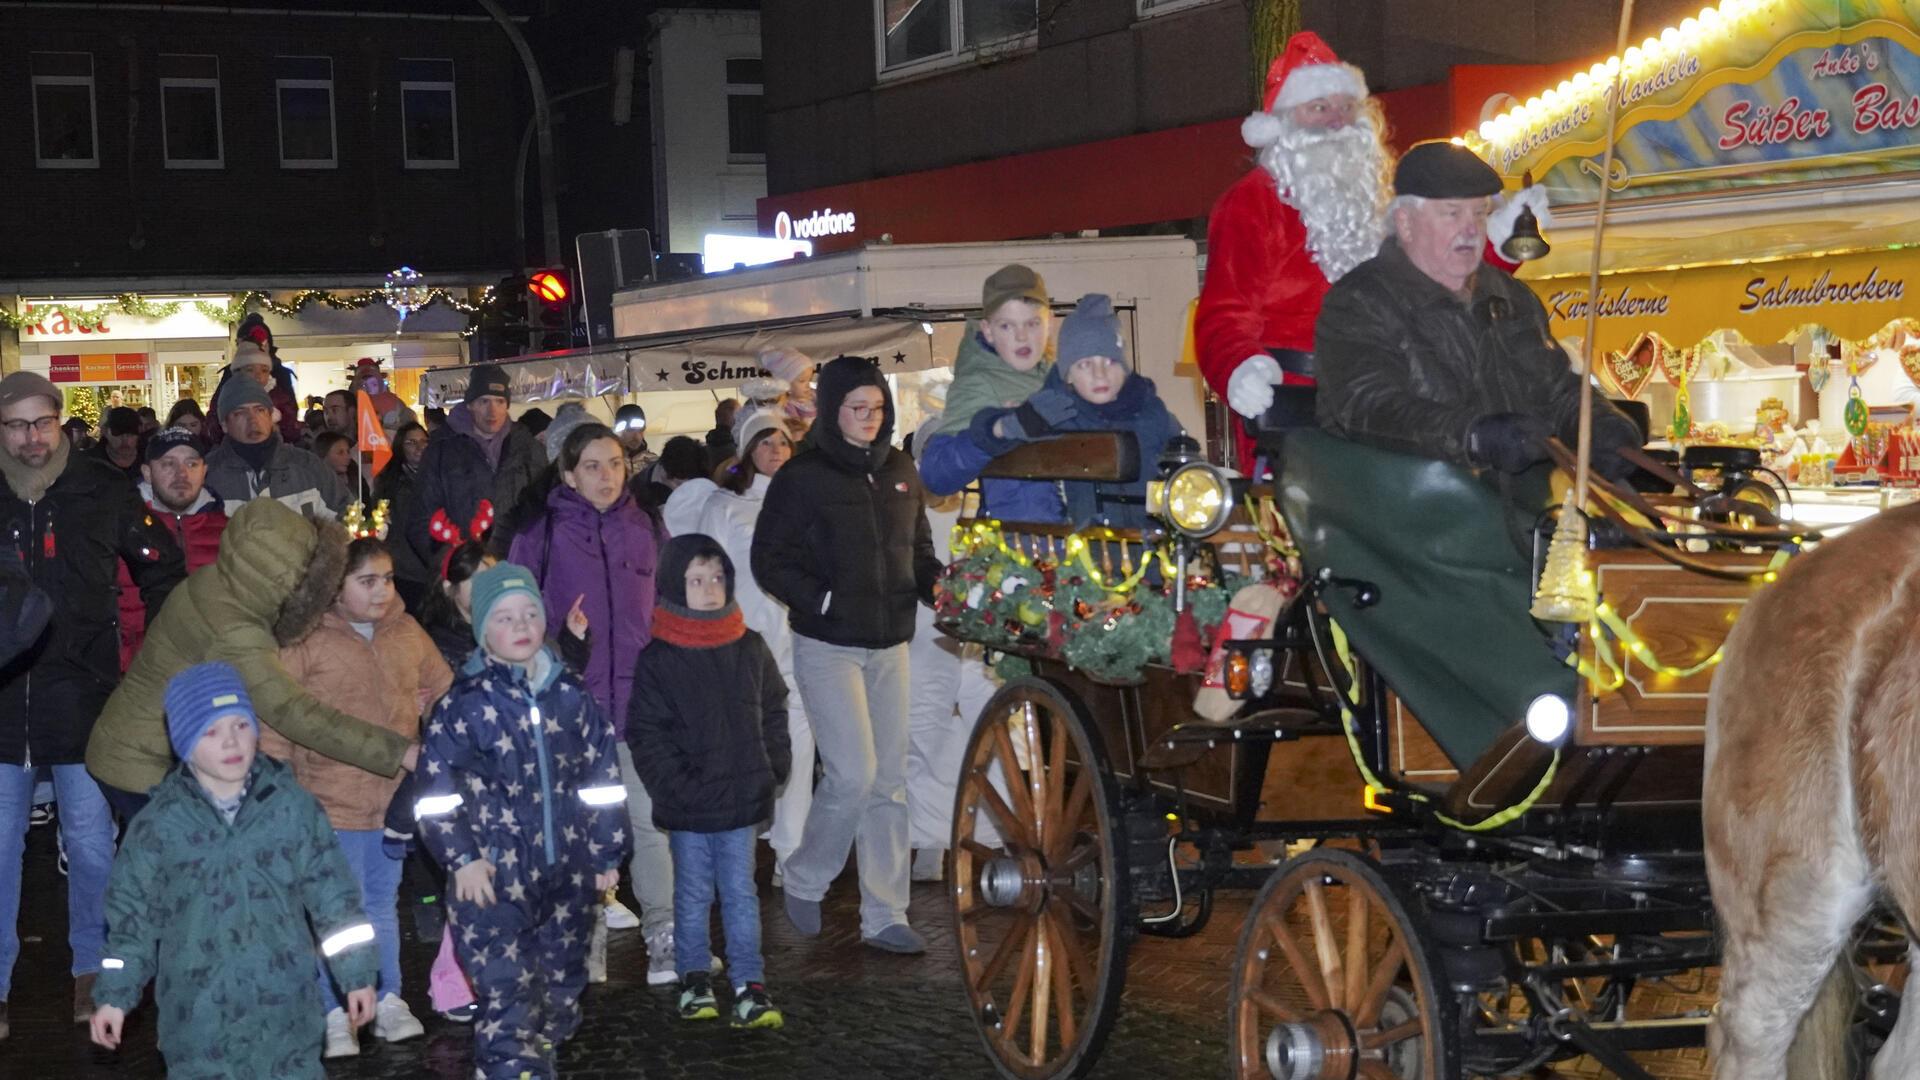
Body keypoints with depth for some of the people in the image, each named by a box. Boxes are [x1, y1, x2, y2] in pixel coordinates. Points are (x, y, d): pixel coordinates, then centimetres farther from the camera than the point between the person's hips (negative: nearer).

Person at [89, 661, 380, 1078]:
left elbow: (330, 892, 3)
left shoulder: (293, 808, -1)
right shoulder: (158, 825, -2)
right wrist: (114, 996, 7)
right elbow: (134, 913, 6)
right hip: (198, 1015, 0)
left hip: (282, 1005, 0)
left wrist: (356, 975, 4)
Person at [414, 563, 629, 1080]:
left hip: (568, 872, 5)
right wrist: (462, 858, -13)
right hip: (497, 877, -4)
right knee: (508, 994, -10)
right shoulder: (465, 703, -6)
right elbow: (436, 791, -6)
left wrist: (606, 853, 9)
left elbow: (604, 780, 10)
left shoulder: (571, 696, 5)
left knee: (563, 983, 16)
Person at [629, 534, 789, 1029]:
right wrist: (677, 785, -13)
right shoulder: (657, 659, -7)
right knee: (693, 893, 9)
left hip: (742, 798, 2)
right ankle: (694, 978, 23)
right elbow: (645, 733, -7)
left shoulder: (750, 649, 4)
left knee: (740, 892, 6)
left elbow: (773, 711, 14)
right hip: (688, 803, -2)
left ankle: (749, 983, 9)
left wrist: (772, 768, 5)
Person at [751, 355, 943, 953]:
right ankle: (804, 881, 13)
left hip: (890, 644, 5)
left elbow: (920, 550, 19)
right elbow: (770, 561, -6)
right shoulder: (802, 477, -6)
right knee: (853, 774, -12)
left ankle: (884, 915, 12)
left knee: (890, 780, 5)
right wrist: (825, 601, -17)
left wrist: (939, 590, -1)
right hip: (828, 645, -5)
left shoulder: (900, 472, 10)